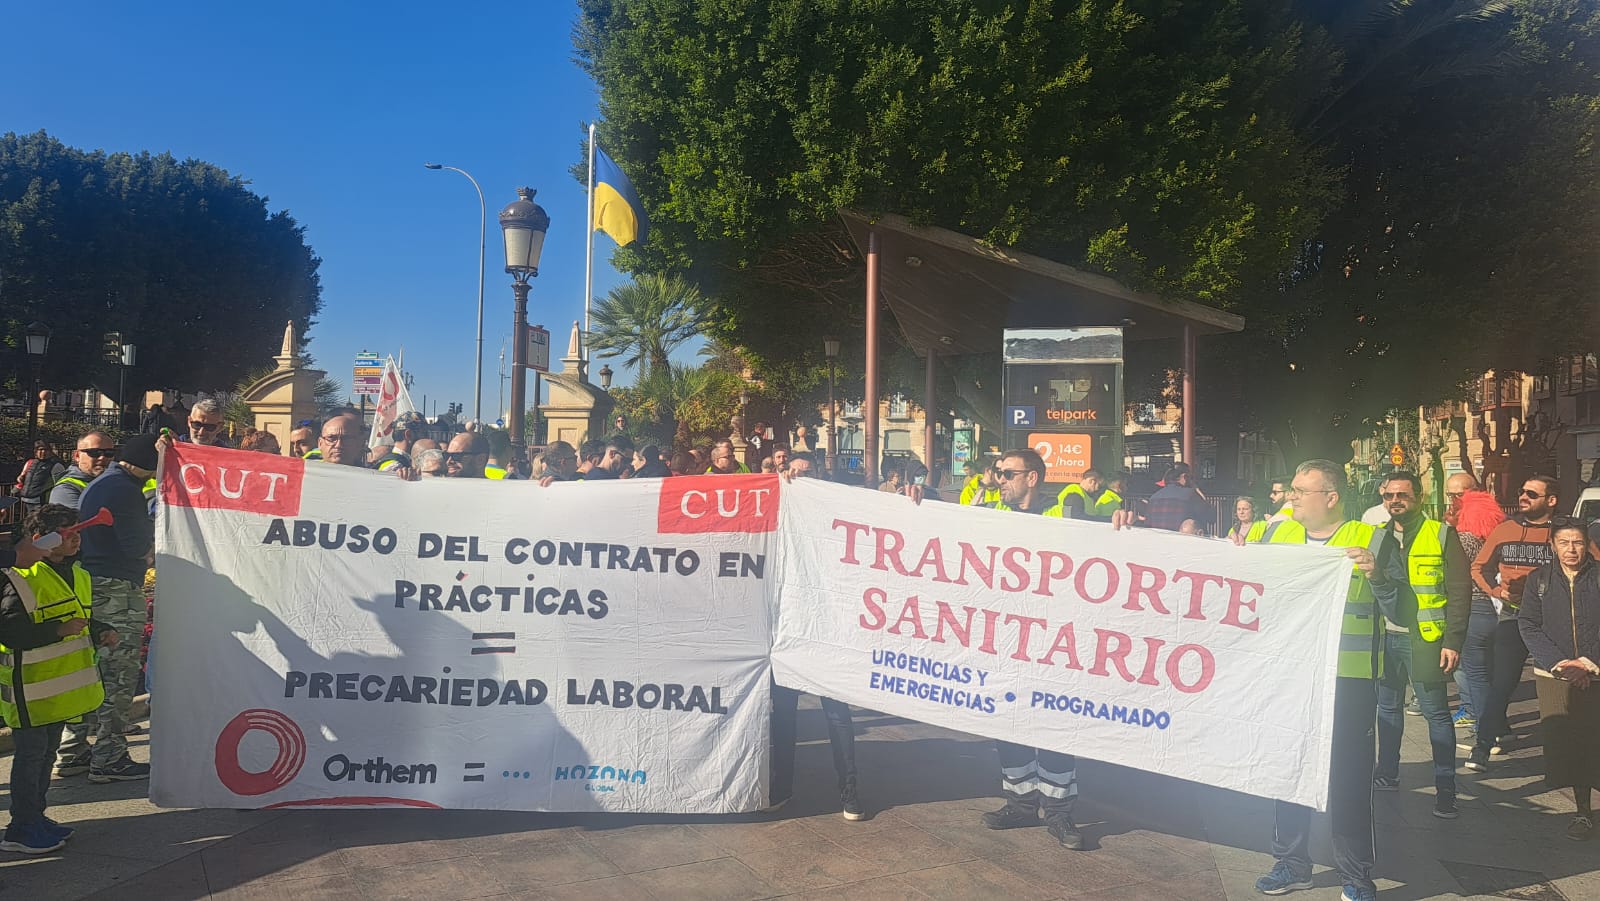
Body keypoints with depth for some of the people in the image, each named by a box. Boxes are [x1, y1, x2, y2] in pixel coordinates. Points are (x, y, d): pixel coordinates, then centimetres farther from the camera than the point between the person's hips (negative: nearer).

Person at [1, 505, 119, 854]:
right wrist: (59, 630, -27)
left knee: (48, 750, 16)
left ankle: (35, 817, 28)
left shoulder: (78, 576, 11)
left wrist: (101, 632, 6)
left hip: (61, 687, 8)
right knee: (30, 752, -2)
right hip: (31, 686, -8)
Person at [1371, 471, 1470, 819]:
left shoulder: (1441, 535, -4)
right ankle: (1387, 775, 27)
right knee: (1388, 708, 14)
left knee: (1436, 712, 0)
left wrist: (1453, 641, -12)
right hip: (1385, 637, 5)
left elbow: (1460, 591, -6)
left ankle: (1445, 788, 8)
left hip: (1425, 638, -5)